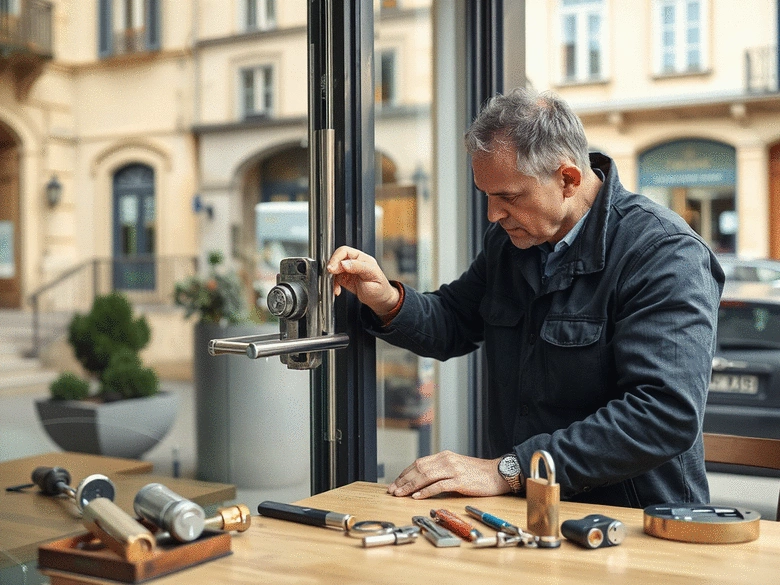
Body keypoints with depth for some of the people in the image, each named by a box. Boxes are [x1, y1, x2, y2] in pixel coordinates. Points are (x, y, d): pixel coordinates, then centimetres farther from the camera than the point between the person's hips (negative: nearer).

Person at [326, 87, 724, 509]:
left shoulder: (668, 255, -15)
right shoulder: (509, 238, 8)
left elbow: (667, 414, -25)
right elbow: (453, 326, 23)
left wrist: (508, 471, -27)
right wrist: (387, 301, -1)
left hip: (634, 522, -5)